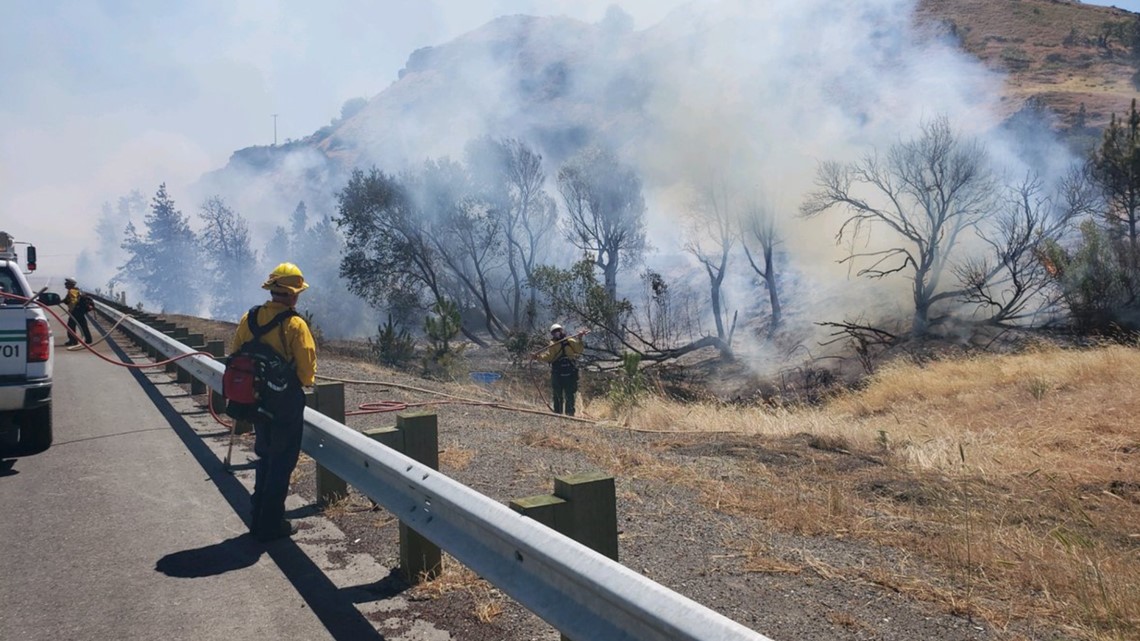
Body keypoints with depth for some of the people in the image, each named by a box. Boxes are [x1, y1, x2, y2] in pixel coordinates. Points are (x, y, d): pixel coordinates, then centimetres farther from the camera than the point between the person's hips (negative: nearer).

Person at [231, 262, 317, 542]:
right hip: (287, 401, -6)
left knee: (265, 456, 22)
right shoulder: (295, 324, -18)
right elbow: (307, 367, -17)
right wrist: (305, 381, 6)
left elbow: (236, 357, 6)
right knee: (282, 461, 5)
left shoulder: (249, 318, -1)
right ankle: (271, 524, 11)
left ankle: (258, 517, 30)